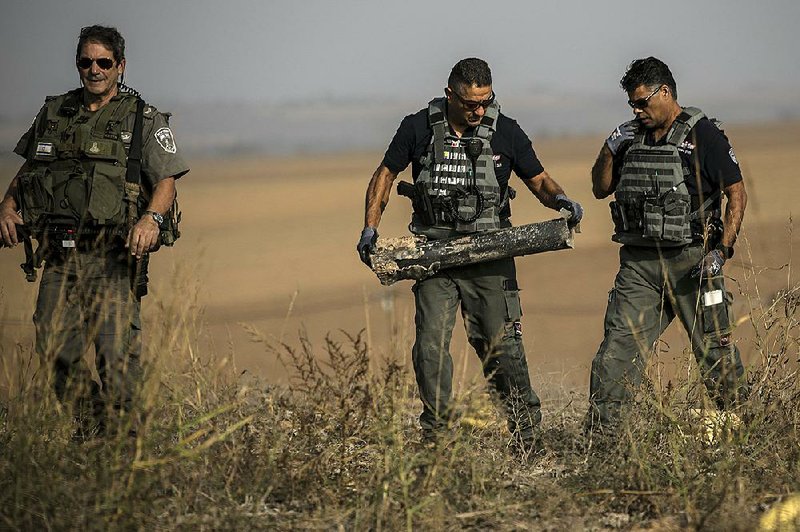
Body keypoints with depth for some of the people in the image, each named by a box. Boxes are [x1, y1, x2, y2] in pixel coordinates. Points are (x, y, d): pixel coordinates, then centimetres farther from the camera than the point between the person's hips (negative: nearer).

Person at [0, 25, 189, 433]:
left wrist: (151, 218, -22)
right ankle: (84, 423, 20)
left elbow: (166, 181, -2)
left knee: (117, 353, -10)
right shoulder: (53, 114, 15)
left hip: (113, 260, -3)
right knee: (54, 349, 1)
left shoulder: (144, 121, 4)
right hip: (60, 257, 4)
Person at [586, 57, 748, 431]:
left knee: (715, 350, 2)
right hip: (639, 263, 5)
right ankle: (598, 434, -3)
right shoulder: (632, 139, 13)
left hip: (691, 261, -5)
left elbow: (737, 193, -5)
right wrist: (609, 150, 2)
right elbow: (601, 189, 20)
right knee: (618, 347, -3)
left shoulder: (702, 135, -4)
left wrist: (723, 250, -14)